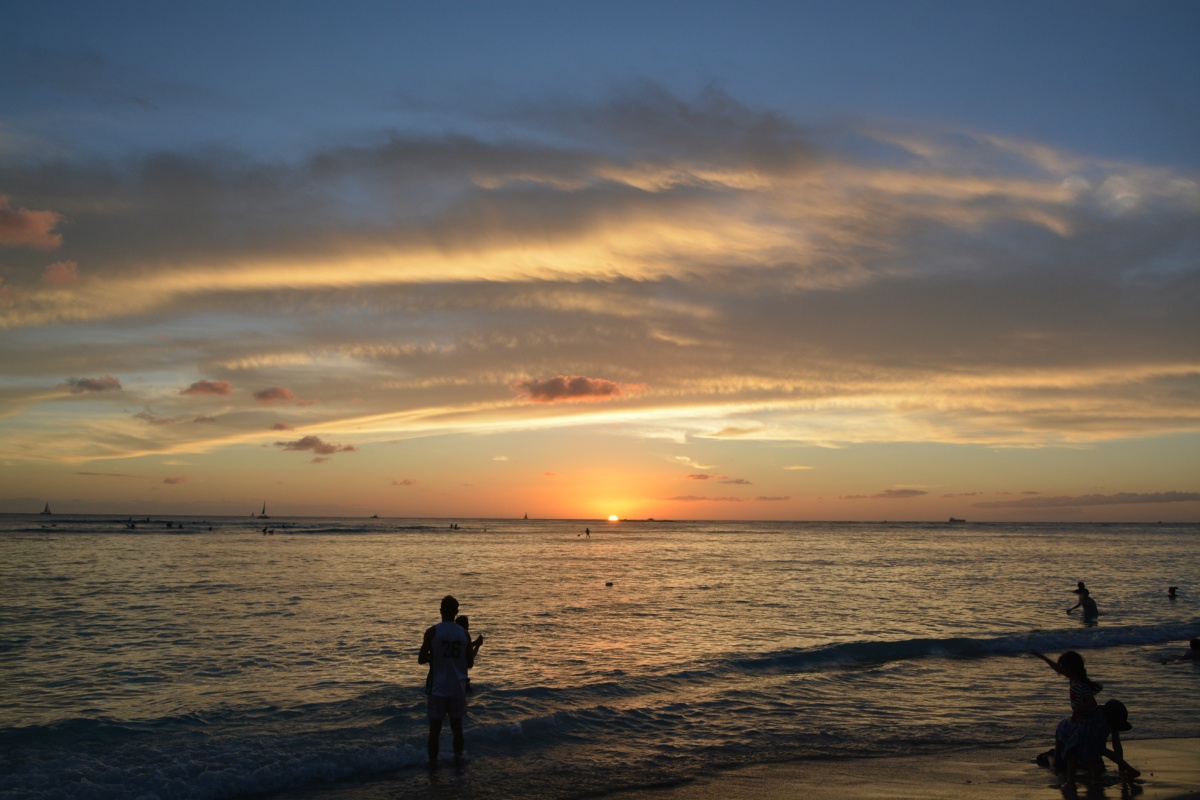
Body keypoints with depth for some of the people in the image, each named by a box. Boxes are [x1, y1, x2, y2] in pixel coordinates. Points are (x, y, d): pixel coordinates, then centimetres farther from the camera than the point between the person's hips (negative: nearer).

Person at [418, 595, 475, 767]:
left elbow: (421, 660, -9)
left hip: (438, 687, -2)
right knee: (457, 726, 16)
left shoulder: (432, 632, -10)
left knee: (435, 728, 6)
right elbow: (470, 663, 3)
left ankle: (433, 761, 9)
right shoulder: (464, 634, -1)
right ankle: (458, 757, 23)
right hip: (457, 688, 2)